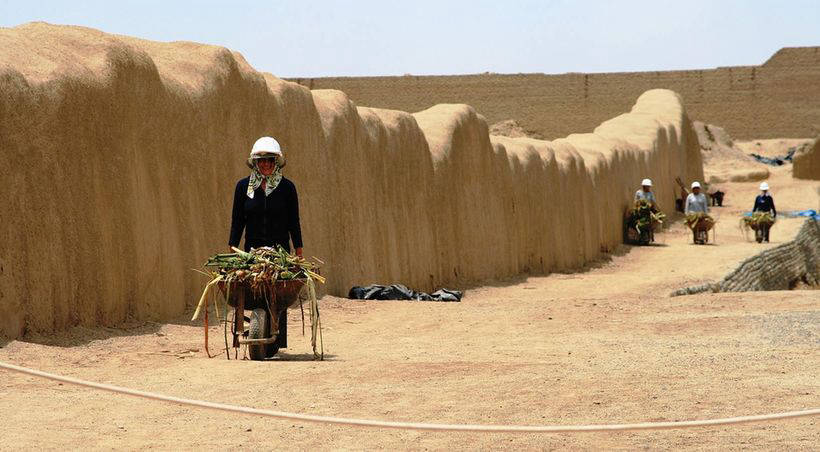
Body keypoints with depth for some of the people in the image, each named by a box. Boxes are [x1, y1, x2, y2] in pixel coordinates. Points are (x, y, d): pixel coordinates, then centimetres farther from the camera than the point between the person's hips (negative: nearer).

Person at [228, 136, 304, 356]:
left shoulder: (287, 187, 3)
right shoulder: (243, 187, 7)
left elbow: (294, 222, 5)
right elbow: (237, 221, 8)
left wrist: (299, 252, 0)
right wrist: (232, 249, 2)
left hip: (280, 249, -1)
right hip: (252, 249, 1)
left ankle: (276, 342, -5)